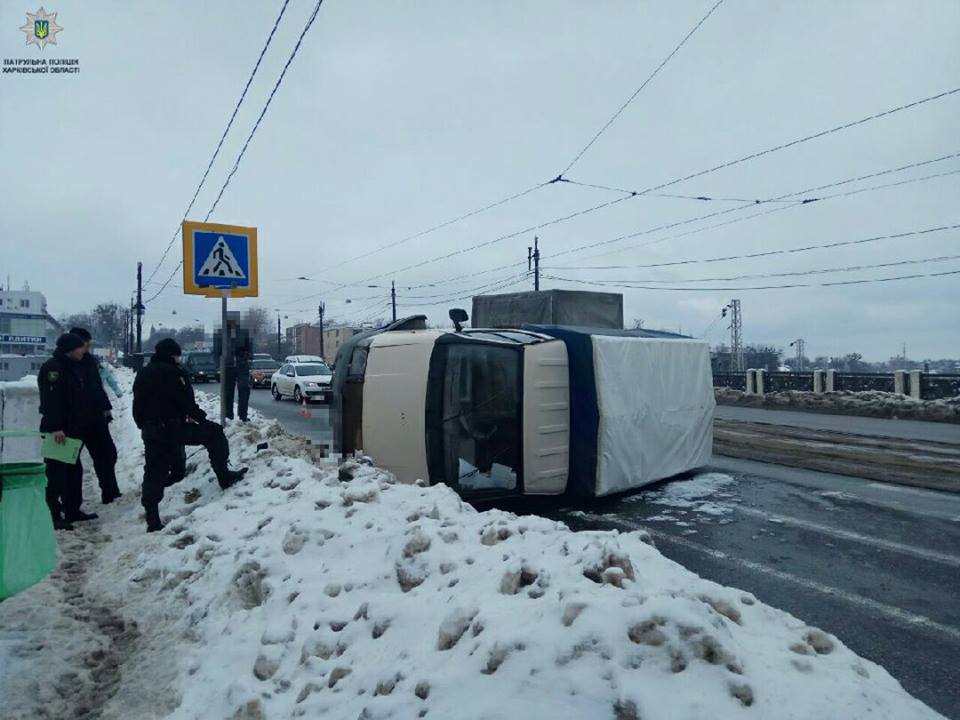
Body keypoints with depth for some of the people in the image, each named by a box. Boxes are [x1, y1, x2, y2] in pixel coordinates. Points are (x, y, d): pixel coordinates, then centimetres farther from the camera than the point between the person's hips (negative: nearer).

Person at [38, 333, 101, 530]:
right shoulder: (52, 368, -14)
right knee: (57, 473, -7)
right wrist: (55, 427, -28)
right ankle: (53, 515, -1)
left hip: (73, 429, 10)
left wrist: (96, 414, 18)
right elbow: (50, 401, -23)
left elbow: (83, 399, 22)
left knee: (74, 470, 15)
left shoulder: (76, 367, 15)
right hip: (57, 431, -10)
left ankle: (73, 510, 24)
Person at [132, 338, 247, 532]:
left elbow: (138, 408, 20)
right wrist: (201, 417, -1)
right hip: (172, 427, -8)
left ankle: (153, 521, 8)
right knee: (214, 433, 5)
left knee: (154, 474, 8)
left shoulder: (142, 374, 16)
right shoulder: (170, 372, -10)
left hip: (150, 432, 8)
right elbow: (185, 401, -13)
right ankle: (225, 477, 3)